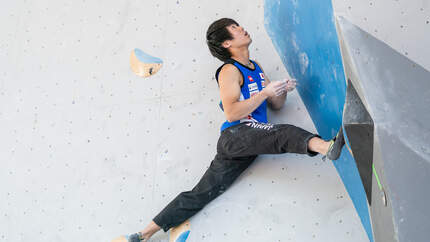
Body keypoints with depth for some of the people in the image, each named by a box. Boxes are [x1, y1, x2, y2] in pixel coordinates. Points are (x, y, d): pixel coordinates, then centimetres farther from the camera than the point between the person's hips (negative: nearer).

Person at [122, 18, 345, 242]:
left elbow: (276, 105, 26)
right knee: (284, 133, -29)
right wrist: (265, 92, -12)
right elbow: (231, 113, -13)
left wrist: (283, 90, 4)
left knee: (200, 194, 4)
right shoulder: (230, 71, -1)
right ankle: (327, 147, -55)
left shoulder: (256, 67, 25)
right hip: (236, 134, -7)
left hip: (247, 145, 7)